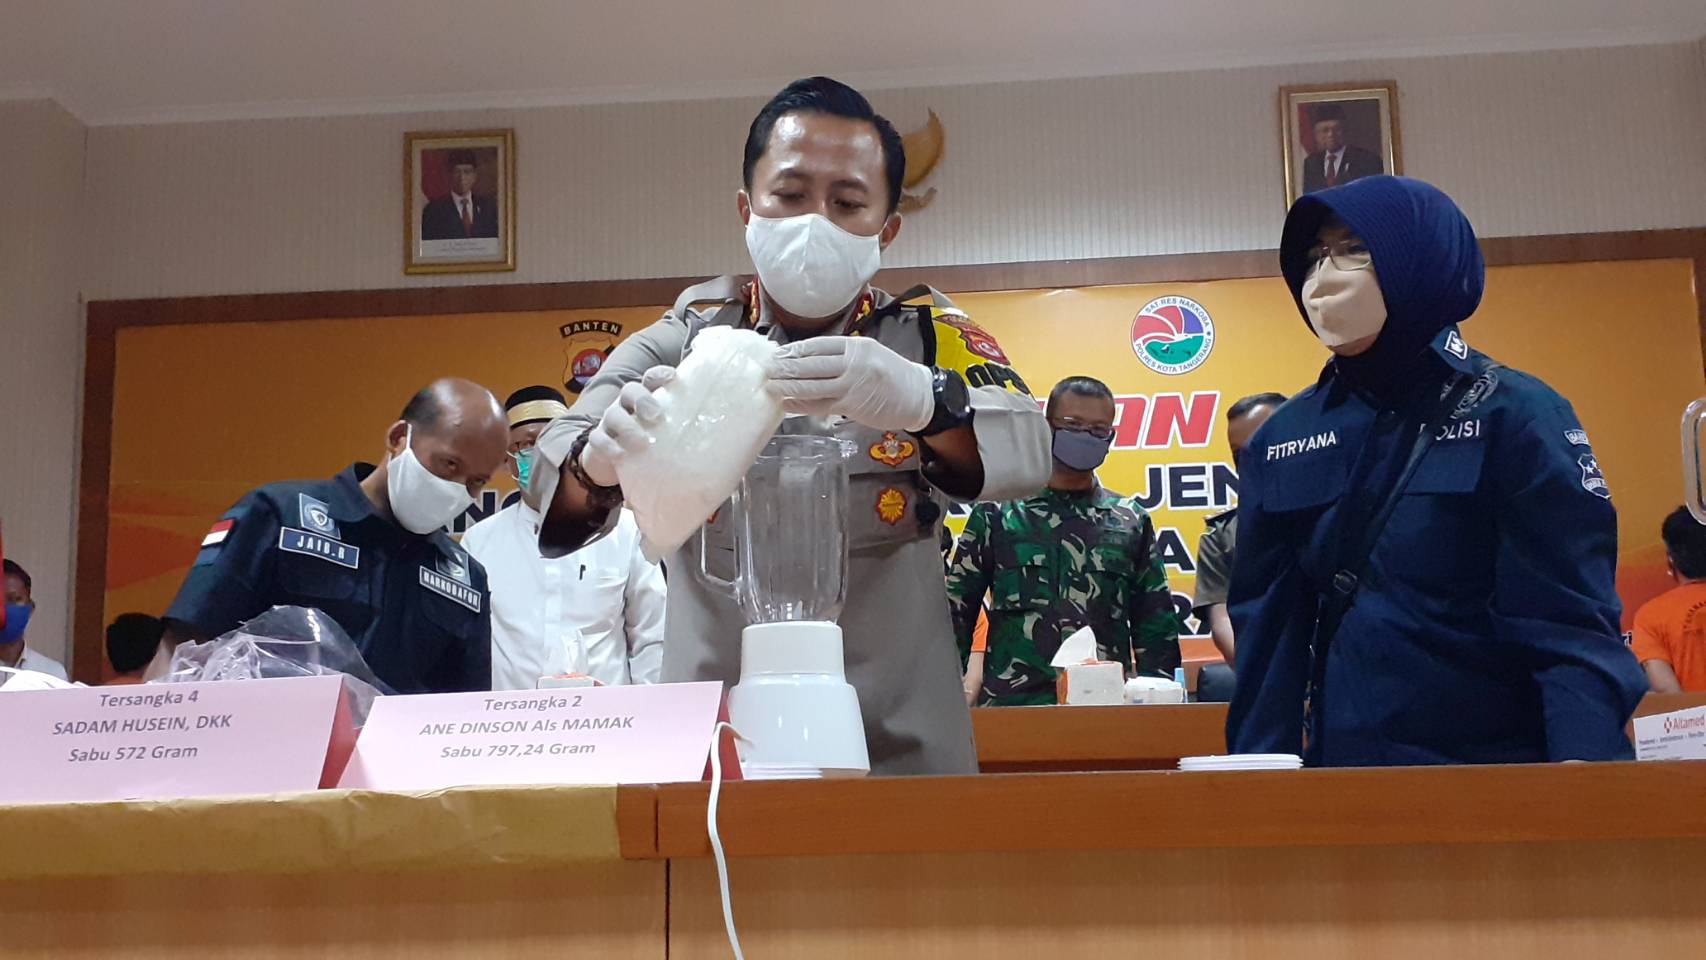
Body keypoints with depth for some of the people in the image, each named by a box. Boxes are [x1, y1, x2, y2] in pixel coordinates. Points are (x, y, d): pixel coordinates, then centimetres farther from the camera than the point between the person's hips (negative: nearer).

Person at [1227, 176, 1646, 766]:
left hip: (1495, 761, -3)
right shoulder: (1280, 440, 4)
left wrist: (1586, 766, -27)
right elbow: (1267, 626, 4)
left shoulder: (1516, 416, -8)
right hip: (1335, 764, 4)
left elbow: (1571, 622, -13)